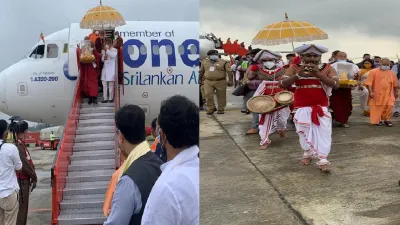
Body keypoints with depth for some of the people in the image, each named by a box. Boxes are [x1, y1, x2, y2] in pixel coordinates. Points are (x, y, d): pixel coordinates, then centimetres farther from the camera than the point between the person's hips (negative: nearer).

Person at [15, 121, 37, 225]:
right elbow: (24, 165, -21)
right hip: (22, 180, -10)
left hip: (24, 179, 10)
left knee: (23, 206, 17)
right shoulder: (18, 145, -21)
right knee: (22, 206, -2)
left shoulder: (21, 143, 10)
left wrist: (33, 176, 11)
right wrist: (34, 177, -10)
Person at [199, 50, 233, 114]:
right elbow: (201, 71, 22)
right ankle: (211, 108, 5)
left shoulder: (223, 62, -1)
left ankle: (220, 109, 15)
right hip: (208, 82, 2)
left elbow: (229, 71, -5)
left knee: (221, 96, 2)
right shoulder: (204, 62, 11)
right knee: (208, 95, -9)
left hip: (220, 82, -2)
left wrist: (230, 80, -12)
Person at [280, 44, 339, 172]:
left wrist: (318, 74, -25)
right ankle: (307, 154, 34)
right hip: (302, 107, 1)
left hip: (321, 107, -1)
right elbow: (282, 84, -11)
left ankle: (323, 160, -1)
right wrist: (298, 75, -25)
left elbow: (336, 84, -15)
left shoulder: (327, 68, -3)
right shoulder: (295, 68, -3)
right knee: (304, 132, 13)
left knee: (323, 133, -6)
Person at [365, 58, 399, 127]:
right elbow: (369, 83, -9)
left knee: (389, 106, -7)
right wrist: (370, 92, -15)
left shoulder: (392, 73, 9)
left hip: (388, 95, 3)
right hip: (376, 95, -3)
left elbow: (395, 84, 17)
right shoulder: (373, 72, -5)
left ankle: (386, 119, 12)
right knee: (377, 108, 1)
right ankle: (378, 120, 18)